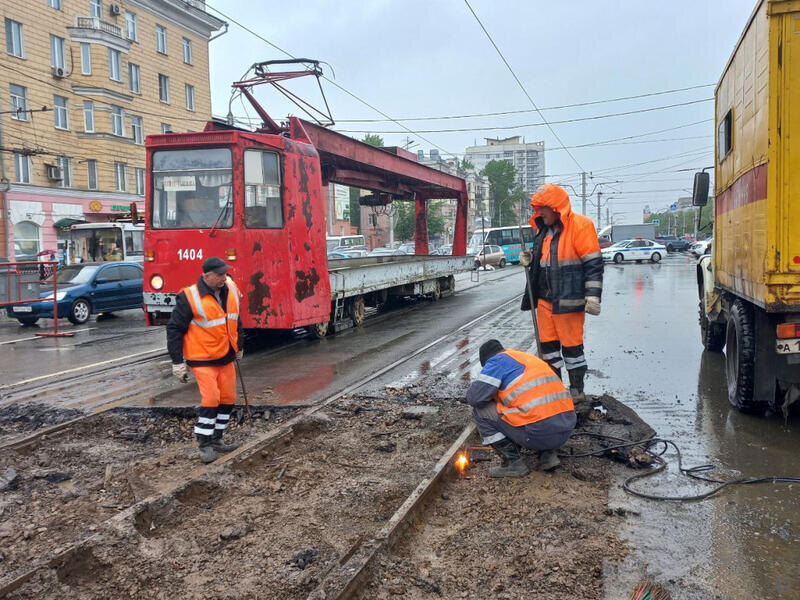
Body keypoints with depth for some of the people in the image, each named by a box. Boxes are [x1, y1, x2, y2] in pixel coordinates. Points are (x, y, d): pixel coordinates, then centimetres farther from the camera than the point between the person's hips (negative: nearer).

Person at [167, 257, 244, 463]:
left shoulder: (230, 290, 2)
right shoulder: (190, 298, -17)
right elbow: (175, 329, -12)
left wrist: (238, 347, 23)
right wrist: (177, 362, -12)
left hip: (226, 357, 7)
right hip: (203, 359, -7)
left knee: (228, 399, 10)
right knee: (210, 399, -12)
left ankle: (216, 439, 24)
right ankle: (204, 444, 3)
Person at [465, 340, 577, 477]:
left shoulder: (497, 360, 3)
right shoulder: (531, 358, 27)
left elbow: (475, 398, -5)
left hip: (539, 434, -8)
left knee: (481, 411, 8)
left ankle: (513, 463, 7)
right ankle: (548, 454, 17)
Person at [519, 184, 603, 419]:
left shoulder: (579, 226, -11)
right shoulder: (543, 228, 14)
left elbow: (593, 263, -13)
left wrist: (592, 295, -18)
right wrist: (530, 259, 6)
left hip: (568, 300, -8)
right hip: (545, 298, 8)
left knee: (571, 347, 0)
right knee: (548, 345, 12)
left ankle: (578, 396, 12)